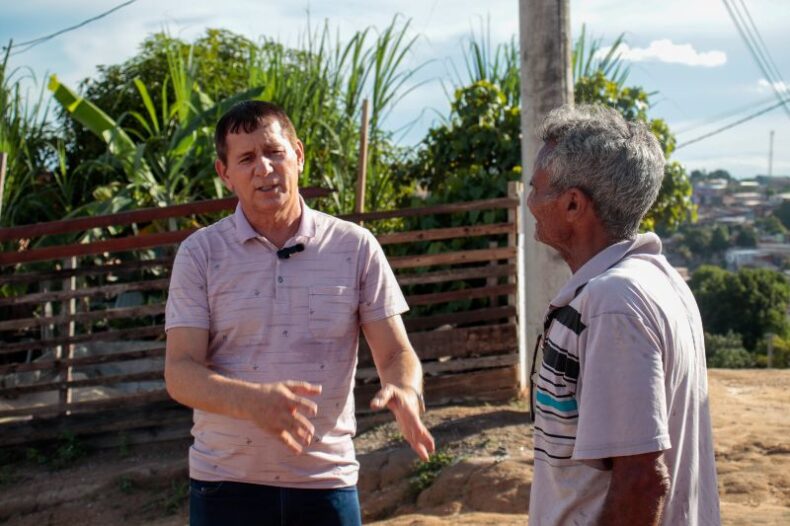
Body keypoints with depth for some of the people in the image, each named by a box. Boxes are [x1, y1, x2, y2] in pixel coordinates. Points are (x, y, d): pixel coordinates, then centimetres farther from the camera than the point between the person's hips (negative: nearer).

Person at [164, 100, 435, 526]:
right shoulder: (200, 254, -1)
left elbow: (394, 353, 1)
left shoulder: (355, 247, 2)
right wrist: (252, 401, -28)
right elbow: (180, 372, -8)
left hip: (326, 481, 1)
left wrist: (405, 392, -23)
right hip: (226, 483, -1)